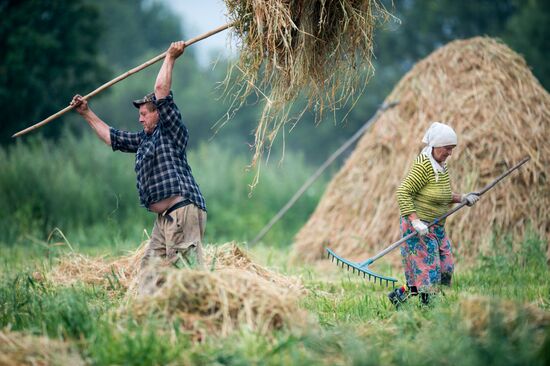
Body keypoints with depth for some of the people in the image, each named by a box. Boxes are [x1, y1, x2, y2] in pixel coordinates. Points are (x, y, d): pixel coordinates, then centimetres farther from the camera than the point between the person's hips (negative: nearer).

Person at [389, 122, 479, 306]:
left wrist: (461, 199, 9)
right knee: (427, 270, -8)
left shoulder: (442, 166, 9)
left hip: (437, 227, 9)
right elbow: (403, 193, -22)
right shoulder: (423, 165, -19)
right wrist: (415, 221, -28)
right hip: (419, 228, -9)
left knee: (446, 269, 9)